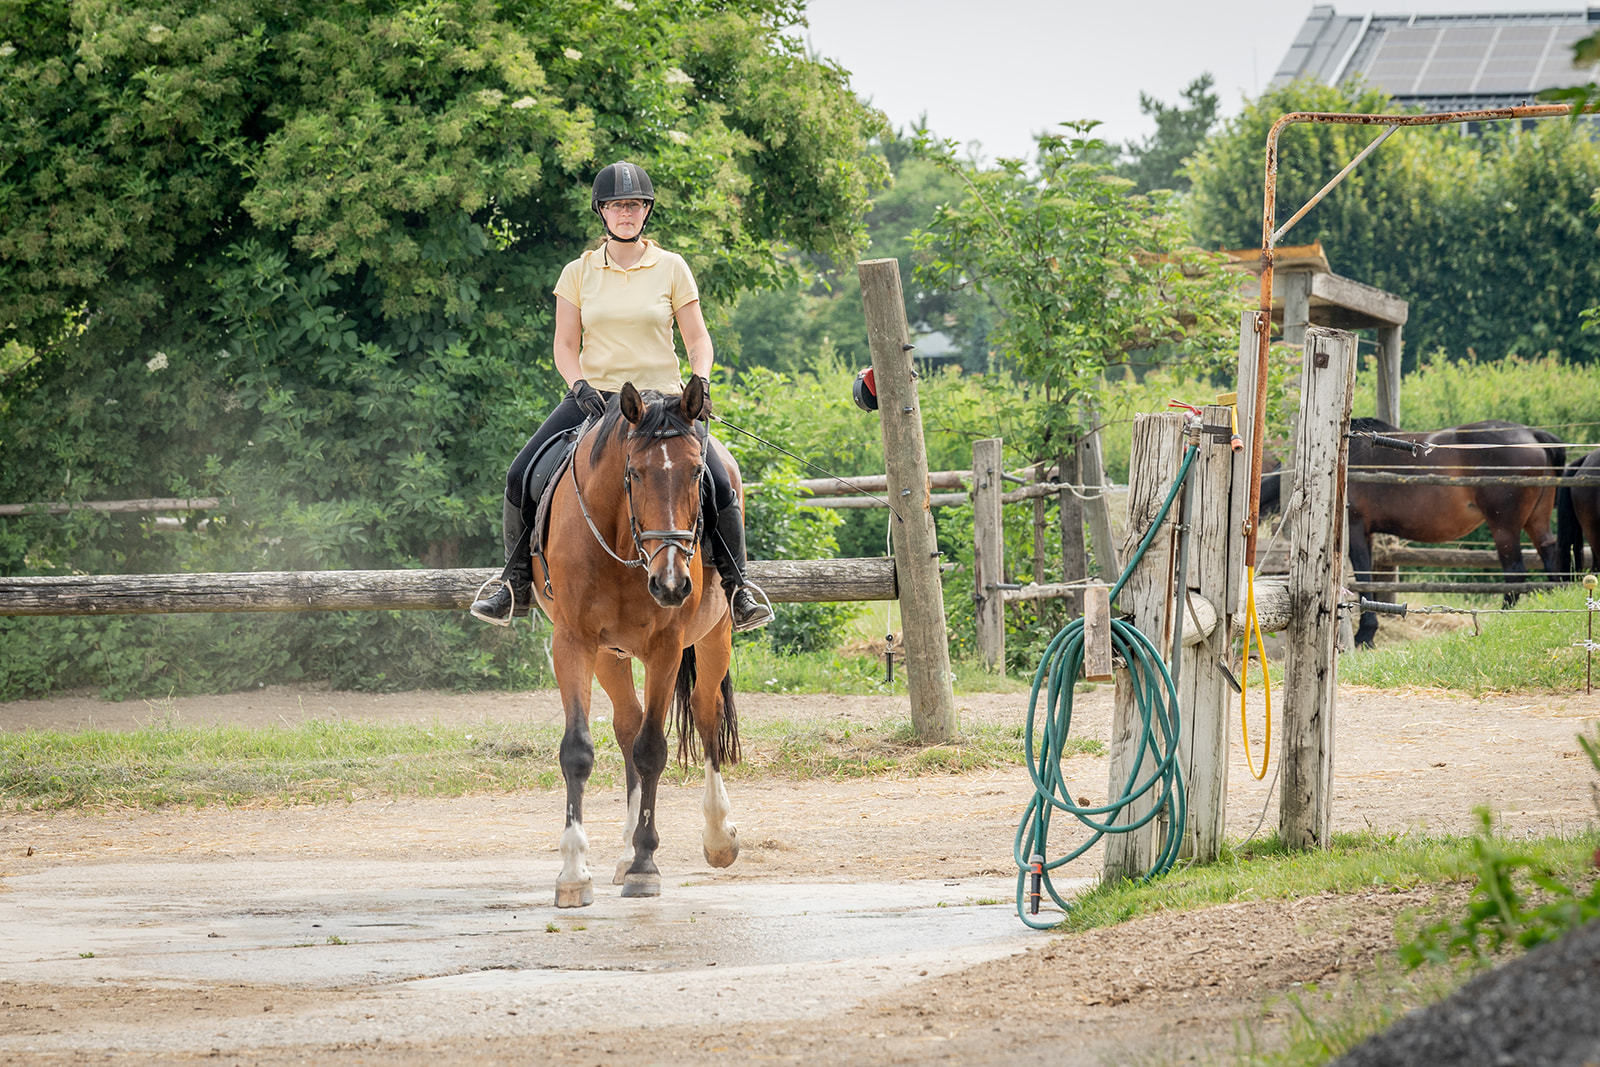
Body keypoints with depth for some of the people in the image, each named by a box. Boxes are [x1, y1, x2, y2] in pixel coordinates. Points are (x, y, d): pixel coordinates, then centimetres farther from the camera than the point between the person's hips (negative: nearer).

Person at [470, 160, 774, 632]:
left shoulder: (671, 268, 3)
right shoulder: (579, 273, 5)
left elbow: (698, 339, 5)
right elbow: (565, 346, 6)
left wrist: (700, 384, -13)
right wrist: (579, 385, -14)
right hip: (594, 396, 1)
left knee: (718, 485, -21)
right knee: (521, 476, -16)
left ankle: (737, 584, -2)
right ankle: (516, 579, 3)